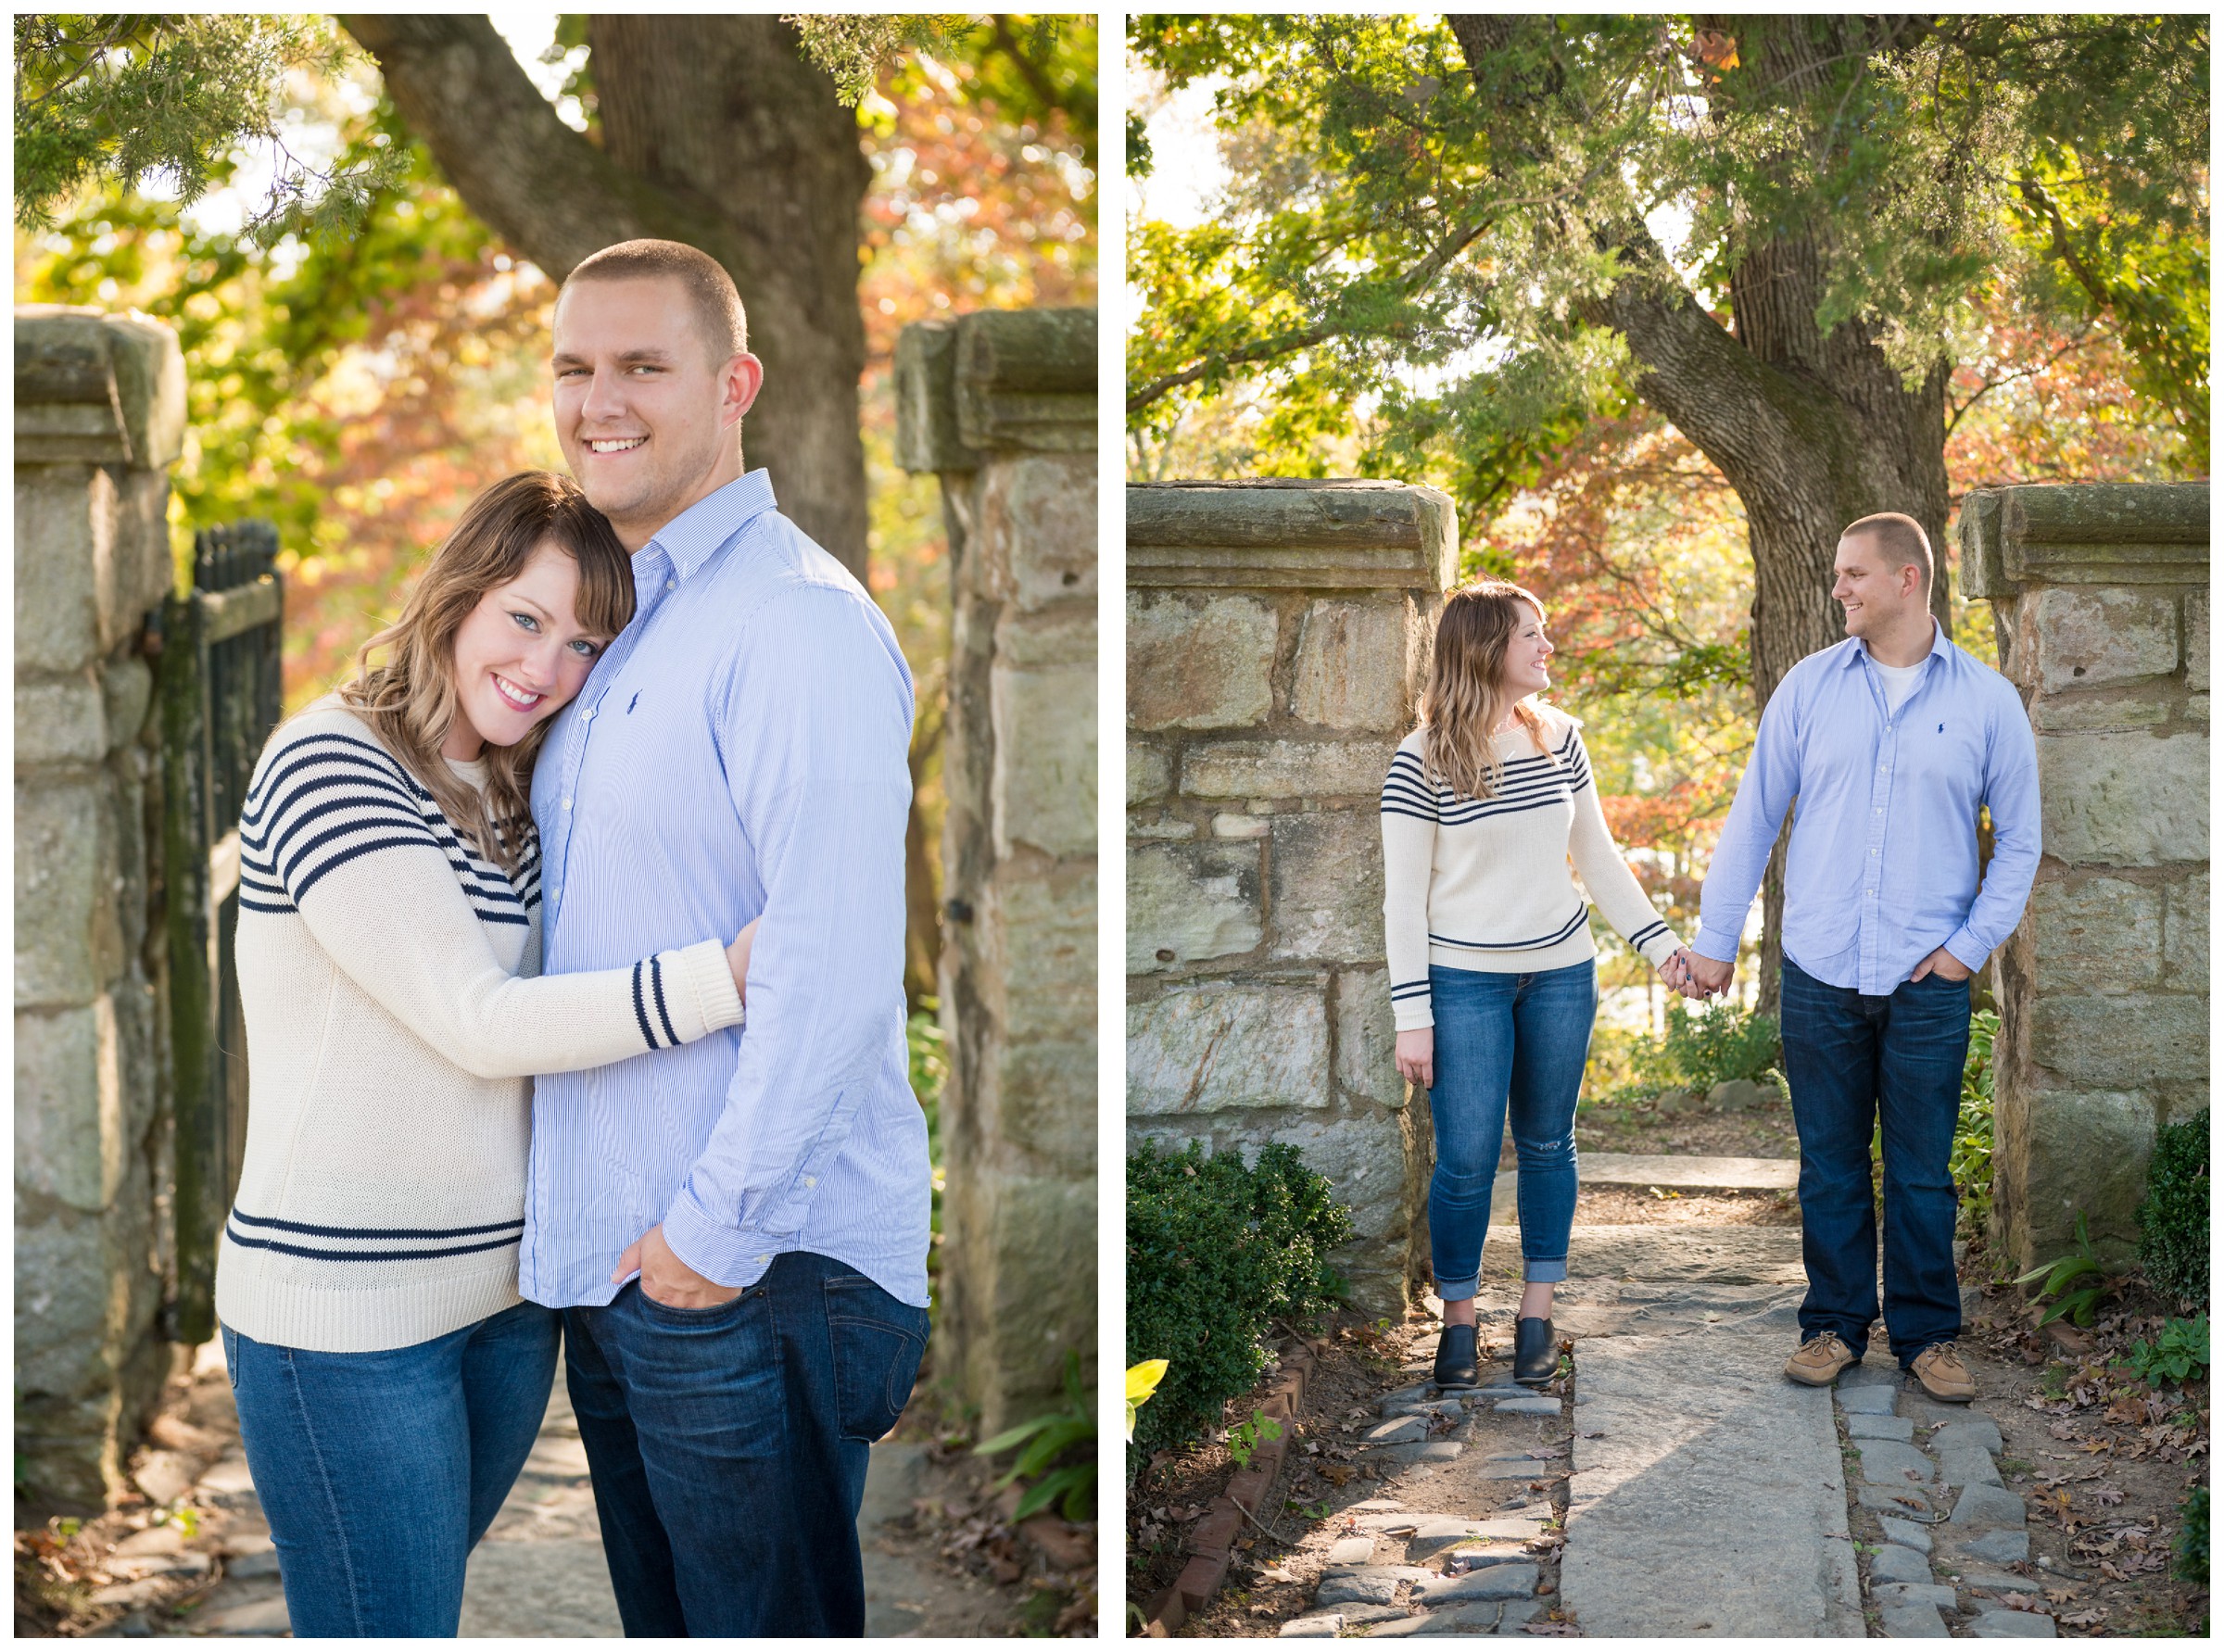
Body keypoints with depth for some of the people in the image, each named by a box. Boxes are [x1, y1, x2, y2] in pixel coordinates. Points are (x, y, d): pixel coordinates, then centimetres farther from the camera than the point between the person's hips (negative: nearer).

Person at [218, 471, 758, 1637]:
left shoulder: (517, 797, 13)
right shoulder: (329, 764, -14)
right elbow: (478, 1025, -21)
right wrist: (731, 972, -26)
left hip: (507, 1287, 8)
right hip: (349, 1312, -8)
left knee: (426, 1595, 18)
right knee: (387, 1623, -1)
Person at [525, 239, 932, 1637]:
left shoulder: (797, 623, -15)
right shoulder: (621, 626, 15)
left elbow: (835, 965, -23)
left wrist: (720, 1228, -19)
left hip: (749, 1263, -9)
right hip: (614, 1257, 9)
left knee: (763, 1619, 3)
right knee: (662, 1615, 19)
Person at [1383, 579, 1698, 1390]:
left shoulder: (1559, 737, 4)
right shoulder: (1422, 760, -10)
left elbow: (1597, 857, 13)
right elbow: (1403, 896, -8)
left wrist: (1658, 943, 6)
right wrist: (1413, 1015, -10)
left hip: (1561, 973, 4)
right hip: (1465, 980, -4)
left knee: (1546, 1144, 10)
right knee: (1466, 1159, -4)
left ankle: (1537, 1314, 21)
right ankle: (1459, 1319, 13)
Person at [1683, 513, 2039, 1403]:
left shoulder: (1987, 700, 2)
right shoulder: (1809, 686, 4)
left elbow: (2018, 839, 7)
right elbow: (1753, 816, 7)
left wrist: (1972, 944, -3)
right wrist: (1715, 936, 5)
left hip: (1928, 982, -1)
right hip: (1820, 972, 1)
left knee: (1922, 1171, 5)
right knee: (1829, 1164, 8)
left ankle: (1928, 1333, 18)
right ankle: (1834, 1324, 20)